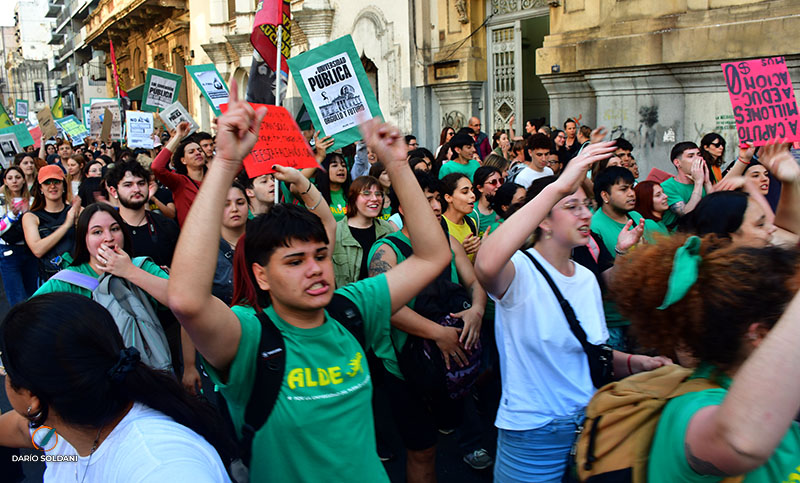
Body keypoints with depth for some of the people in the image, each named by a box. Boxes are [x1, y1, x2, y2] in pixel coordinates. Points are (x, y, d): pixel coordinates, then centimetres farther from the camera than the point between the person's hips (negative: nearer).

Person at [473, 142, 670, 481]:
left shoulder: (587, 278, 6)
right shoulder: (520, 270, -17)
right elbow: (486, 266, -43)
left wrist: (634, 363, -5)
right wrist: (558, 187, -42)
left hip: (589, 425, 6)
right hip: (532, 434, -6)